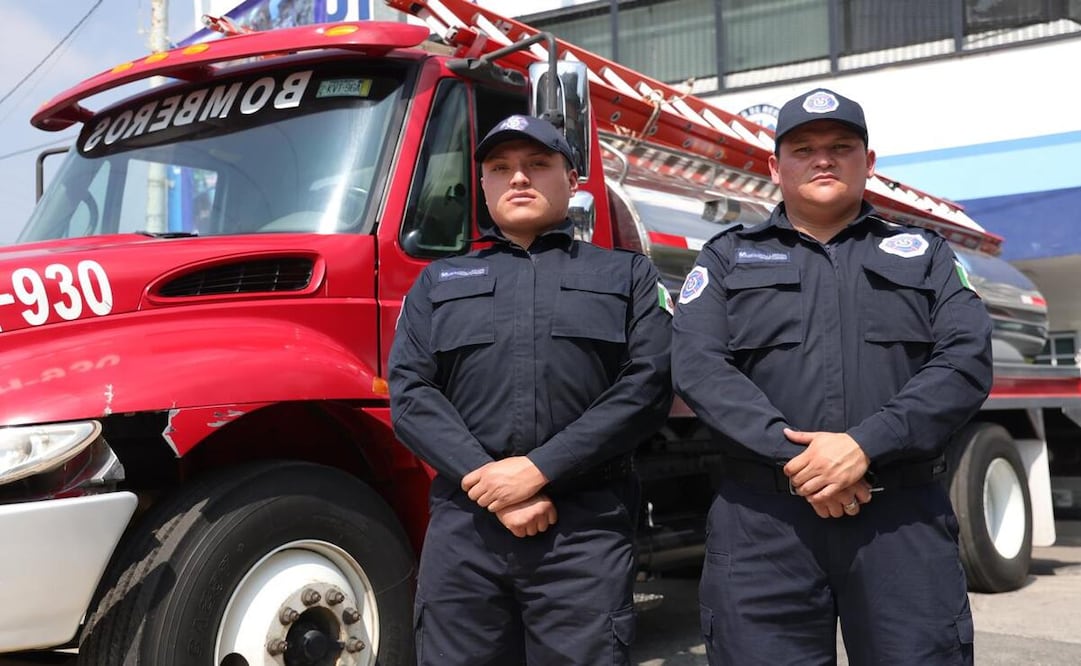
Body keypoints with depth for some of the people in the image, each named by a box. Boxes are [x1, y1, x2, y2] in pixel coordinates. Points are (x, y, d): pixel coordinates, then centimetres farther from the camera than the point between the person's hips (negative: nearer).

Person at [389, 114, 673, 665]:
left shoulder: (628, 275, 13)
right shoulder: (439, 282, 18)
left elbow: (648, 386, -1)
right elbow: (409, 392, 5)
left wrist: (541, 469, -11)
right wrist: (485, 481, -10)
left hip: (587, 528, -1)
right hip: (464, 523, 2)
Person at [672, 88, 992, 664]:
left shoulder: (924, 254, 16)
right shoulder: (727, 258, 14)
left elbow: (966, 360, 0)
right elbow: (698, 366, -3)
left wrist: (867, 445, -15)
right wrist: (791, 456, -16)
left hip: (903, 516, 1)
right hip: (763, 520, -1)